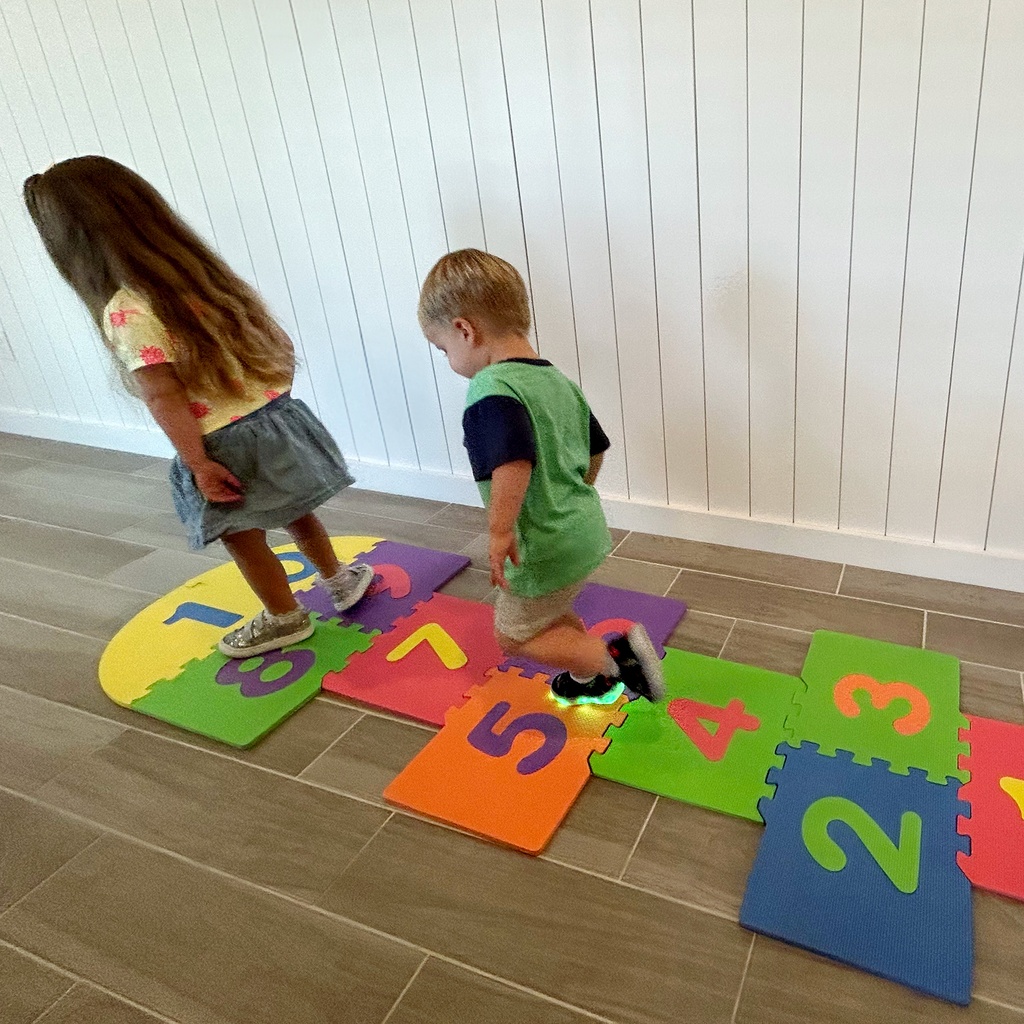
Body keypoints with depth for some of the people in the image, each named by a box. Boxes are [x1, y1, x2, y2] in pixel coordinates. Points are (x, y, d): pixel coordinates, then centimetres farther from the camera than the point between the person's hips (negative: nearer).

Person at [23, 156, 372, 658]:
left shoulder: (126, 313, -18)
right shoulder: (202, 269, 2)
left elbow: (164, 398, -20)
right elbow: (279, 341, 6)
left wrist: (199, 465, -14)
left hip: (224, 446, -6)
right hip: (275, 416, 7)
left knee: (240, 534, 16)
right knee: (291, 510, 27)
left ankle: (285, 618, 34)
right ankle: (340, 577, 43)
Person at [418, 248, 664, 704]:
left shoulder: (491, 389, -22)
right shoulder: (558, 379, 6)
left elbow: (513, 461, -38)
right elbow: (596, 449, 15)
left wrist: (500, 530, -33)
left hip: (544, 548, -9)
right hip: (586, 531, 9)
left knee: (514, 635, 11)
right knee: (553, 615, 30)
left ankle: (617, 656, 3)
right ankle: (589, 680, 47)